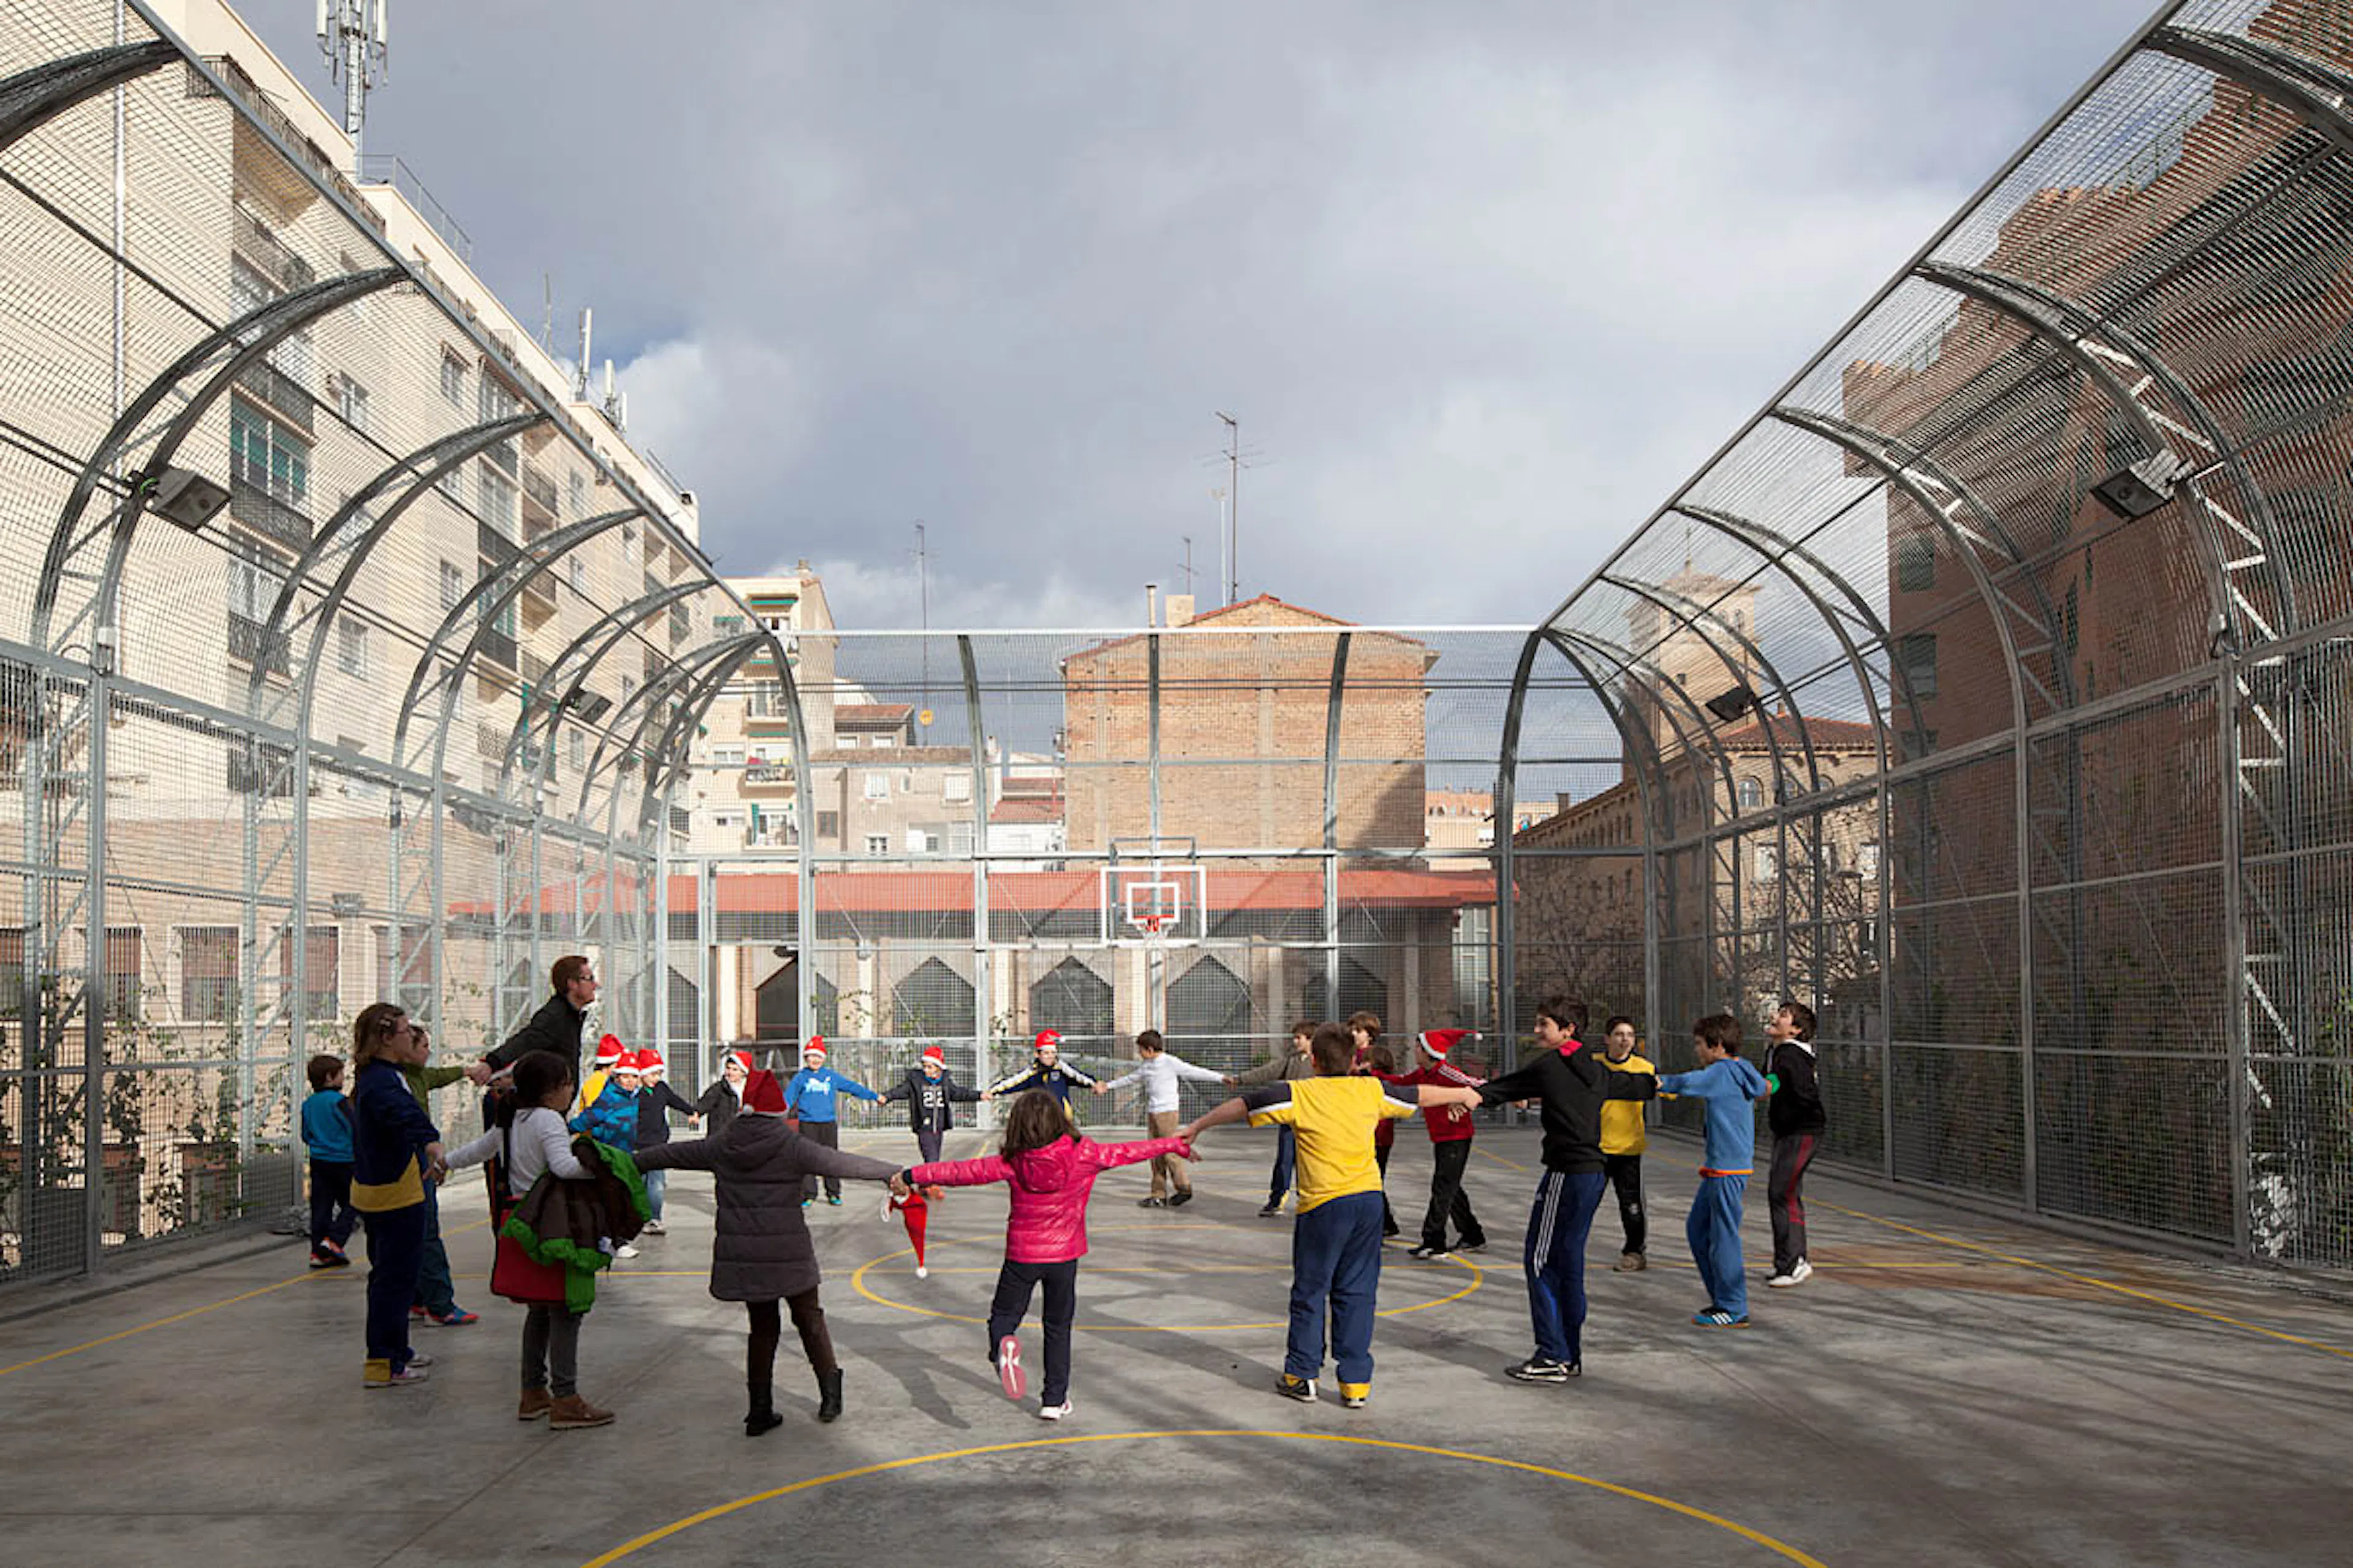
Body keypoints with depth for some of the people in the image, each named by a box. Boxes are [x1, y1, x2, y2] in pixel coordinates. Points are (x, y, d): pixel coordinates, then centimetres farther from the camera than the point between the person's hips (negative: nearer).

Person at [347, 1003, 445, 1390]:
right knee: (396, 1277, -6)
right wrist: (431, 1140, -60)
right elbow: (404, 1112, -45)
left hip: (372, 1189, 11)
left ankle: (395, 1350, 32)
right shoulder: (383, 1081, -22)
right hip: (396, 1193, -11)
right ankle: (383, 1365, -4)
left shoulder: (371, 1077, 12)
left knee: (390, 1274, 20)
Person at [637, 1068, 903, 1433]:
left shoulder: (721, 1146, 2)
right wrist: (900, 1174, -2)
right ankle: (830, 1393, 11)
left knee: (762, 1328, 14)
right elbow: (846, 1164, -8)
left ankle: (759, 1411, 14)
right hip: (788, 1252, -3)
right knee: (809, 1319, 15)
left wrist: (631, 1164, 33)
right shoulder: (793, 1146, -9)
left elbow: (672, 1154, 16)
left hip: (740, 1254, 3)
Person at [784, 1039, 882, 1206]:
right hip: (807, 1125, -2)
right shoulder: (800, 1078, 5)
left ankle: (833, 1194, 13)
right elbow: (788, 1098, 2)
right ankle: (808, 1195, 5)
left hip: (828, 1124, 2)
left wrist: (874, 1096, 21)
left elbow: (852, 1087, 17)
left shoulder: (831, 1076, 11)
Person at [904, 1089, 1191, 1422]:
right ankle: (1055, 1400, 20)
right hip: (1064, 1254, 1)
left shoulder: (1012, 1162, -10)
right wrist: (1175, 1145, 16)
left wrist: (913, 1176, 4)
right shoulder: (1083, 1155, -9)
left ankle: (1002, 1346, -19)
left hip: (1022, 1255, -1)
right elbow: (1127, 1153, 2)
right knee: (1058, 1326, 17)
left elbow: (961, 1171, -5)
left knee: (1004, 1315, 16)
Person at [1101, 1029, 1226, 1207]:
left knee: (1169, 1152, -9)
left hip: (1167, 1112, -7)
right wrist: (1108, 1086, 34)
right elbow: (1131, 1078, 29)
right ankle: (1159, 1196, 9)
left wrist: (1221, 1078, -14)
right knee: (1156, 1154, 6)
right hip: (1151, 1112, 7)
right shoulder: (1146, 1065, 14)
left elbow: (1195, 1072, -9)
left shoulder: (1170, 1062, -8)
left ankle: (1184, 1189, 5)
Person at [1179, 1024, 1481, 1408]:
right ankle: (1356, 1383, 11)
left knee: (1310, 1292, 9)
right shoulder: (1371, 1090, 7)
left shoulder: (1299, 1094, -4)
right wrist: (1461, 1094, 41)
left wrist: (1197, 1126, 16)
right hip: (1369, 1199, 3)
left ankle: (1302, 1376, 17)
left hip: (1324, 1205, -3)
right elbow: (1419, 1094, 23)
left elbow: (1242, 1104, 2)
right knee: (1356, 1293, 9)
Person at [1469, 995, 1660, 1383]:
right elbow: (1631, 1085, 34)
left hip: (1567, 1173, -9)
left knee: (1540, 1261, -5)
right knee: (1568, 1261, 14)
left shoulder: (1549, 1065, -7)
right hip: (1594, 1172, 9)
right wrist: (1656, 1085, 53)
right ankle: (1572, 1353, 18)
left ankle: (1552, 1357, -6)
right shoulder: (1596, 1071, 15)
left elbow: (1506, 1087, -1)